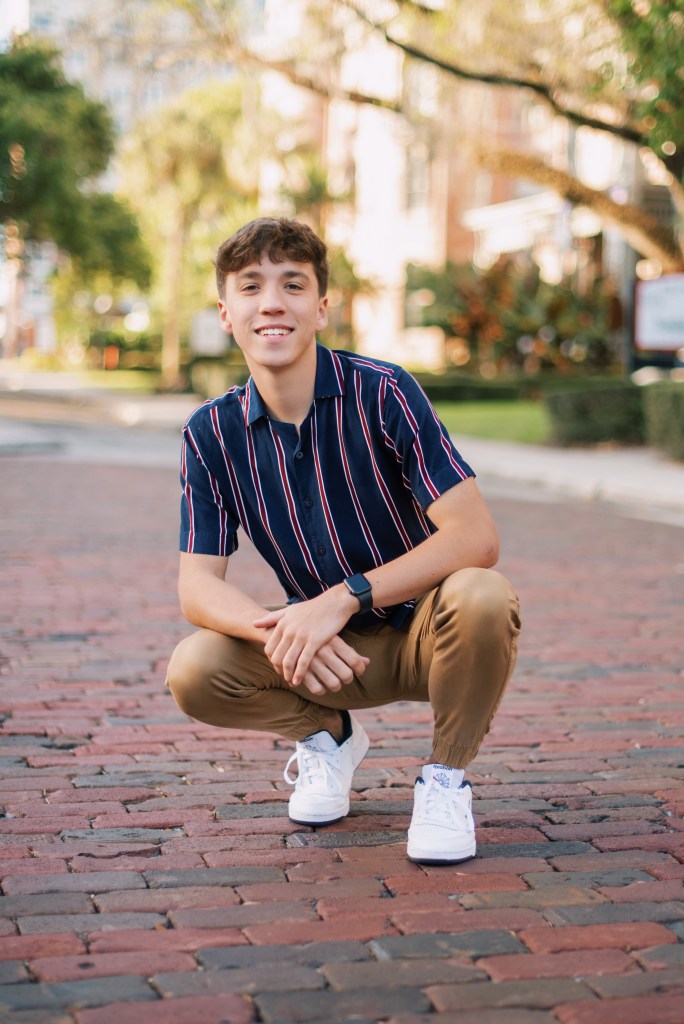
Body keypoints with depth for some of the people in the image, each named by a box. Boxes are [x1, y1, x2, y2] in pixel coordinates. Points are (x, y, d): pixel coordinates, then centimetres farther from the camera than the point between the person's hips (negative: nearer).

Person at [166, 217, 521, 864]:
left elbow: (476, 537, -26)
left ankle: (445, 776, -7)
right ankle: (327, 735, 11)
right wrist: (276, 631, -30)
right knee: (192, 673, -21)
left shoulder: (382, 392, -18)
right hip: (329, 649, 3)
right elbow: (198, 585, -8)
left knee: (481, 598, -36)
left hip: (425, 633, -3)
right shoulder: (212, 433, -6)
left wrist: (342, 599, -33)